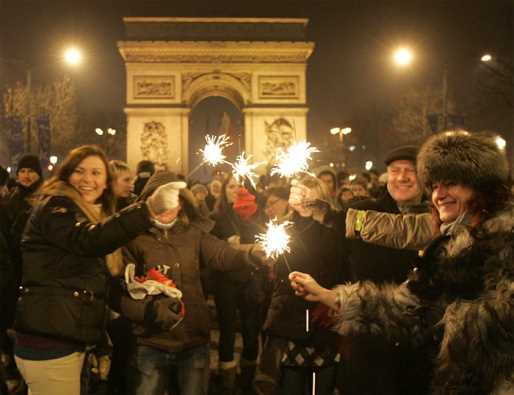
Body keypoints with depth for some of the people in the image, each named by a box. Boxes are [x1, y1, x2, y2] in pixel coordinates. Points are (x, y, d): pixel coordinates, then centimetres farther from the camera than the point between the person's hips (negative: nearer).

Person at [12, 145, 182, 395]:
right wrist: (147, 212, -41)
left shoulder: (96, 217, 18)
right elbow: (88, 240, -31)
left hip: (69, 341, 9)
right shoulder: (54, 208, -9)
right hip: (48, 343, -9)